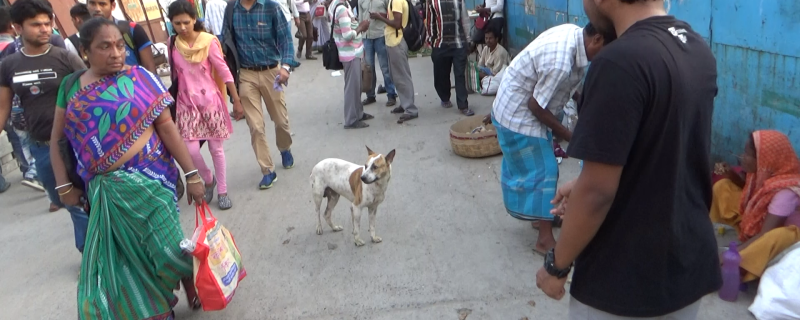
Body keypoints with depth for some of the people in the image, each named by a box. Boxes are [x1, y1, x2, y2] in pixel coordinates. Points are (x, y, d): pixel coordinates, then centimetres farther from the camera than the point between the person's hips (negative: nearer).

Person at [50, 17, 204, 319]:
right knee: (117, 254, 12)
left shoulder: (139, 78, -7)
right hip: (103, 189, 4)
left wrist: (191, 173, -13)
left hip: (148, 179, -3)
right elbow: (57, 139, 10)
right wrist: (64, 185, 4)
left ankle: (191, 281, 30)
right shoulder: (71, 86, 3)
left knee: (165, 245, 1)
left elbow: (167, 126, -10)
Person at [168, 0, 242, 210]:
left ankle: (222, 191, 19)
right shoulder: (172, 44, -1)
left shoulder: (208, 41, -11)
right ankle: (208, 180, 23)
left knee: (216, 148, 5)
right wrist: (170, 102, 14)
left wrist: (236, 100, -7)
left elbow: (224, 72, -8)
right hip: (186, 103, 2)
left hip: (210, 100, -2)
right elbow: (175, 74, 10)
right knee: (191, 150, -6)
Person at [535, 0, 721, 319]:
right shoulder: (698, 49, 2)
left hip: (626, 279, -7)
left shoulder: (620, 63, -25)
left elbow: (598, 192, -24)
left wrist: (556, 265, -10)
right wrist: (583, 183, 16)